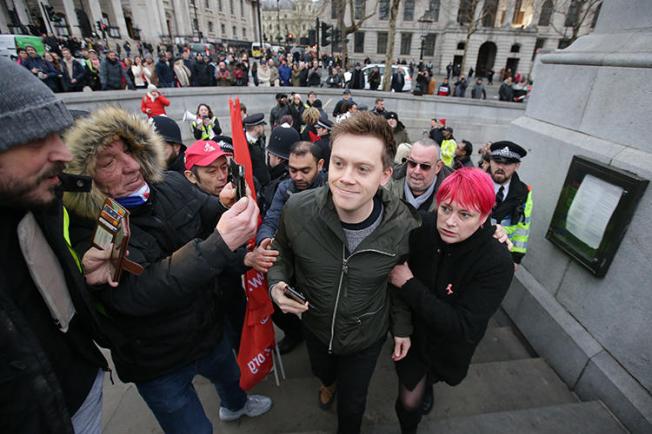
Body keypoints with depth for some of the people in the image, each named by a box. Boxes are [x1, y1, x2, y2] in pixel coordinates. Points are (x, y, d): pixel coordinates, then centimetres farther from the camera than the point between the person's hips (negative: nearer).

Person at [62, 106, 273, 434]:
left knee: (230, 376, 34)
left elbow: (212, 216, -4)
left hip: (210, 329, 5)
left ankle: (235, 405, 69)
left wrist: (227, 207, -29)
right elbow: (140, 292, -39)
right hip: (158, 365, -5)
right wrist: (220, 244, -51)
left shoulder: (170, 184, -12)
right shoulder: (86, 234, -27)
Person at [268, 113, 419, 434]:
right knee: (321, 371, 36)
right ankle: (329, 382, 75)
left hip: (366, 337, -1)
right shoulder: (297, 209, -29)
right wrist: (277, 283, -25)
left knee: (352, 403, 25)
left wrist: (403, 327, 3)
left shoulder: (405, 227, -27)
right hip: (314, 326, 2)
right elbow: (282, 251, -7)